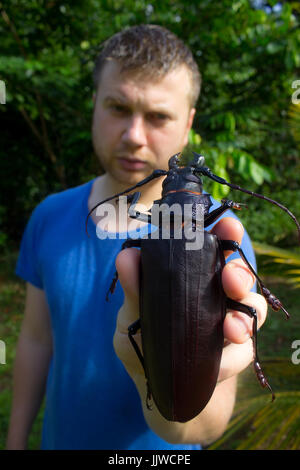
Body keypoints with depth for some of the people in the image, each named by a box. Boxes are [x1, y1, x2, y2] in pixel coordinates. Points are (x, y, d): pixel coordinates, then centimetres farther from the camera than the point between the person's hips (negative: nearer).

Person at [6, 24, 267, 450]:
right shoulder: (50, 217, -12)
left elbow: (205, 427, -30)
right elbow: (36, 338, -1)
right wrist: (15, 441, 6)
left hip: (158, 446, -3)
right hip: (60, 438, 4)